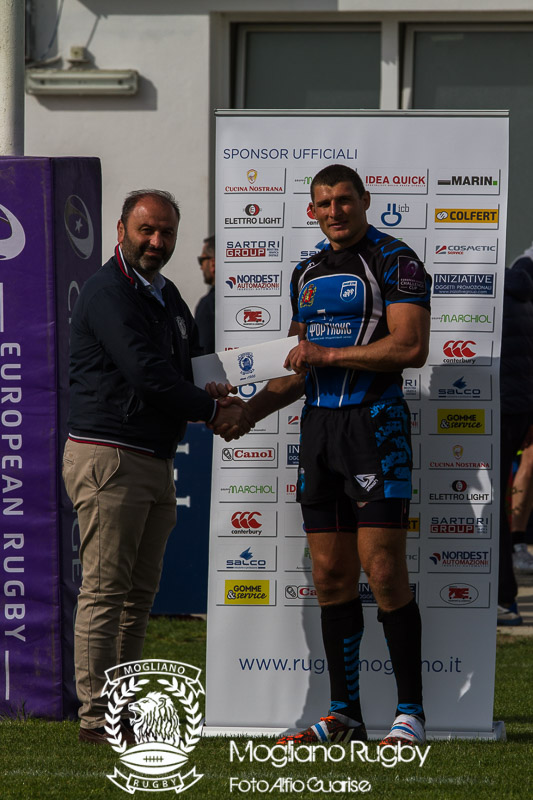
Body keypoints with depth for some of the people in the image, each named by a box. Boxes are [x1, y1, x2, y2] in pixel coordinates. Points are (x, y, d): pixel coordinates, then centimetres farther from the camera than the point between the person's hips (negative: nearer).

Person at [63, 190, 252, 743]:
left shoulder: (165, 295, 19)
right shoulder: (108, 292, -11)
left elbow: (190, 362, 27)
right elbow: (146, 373, -18)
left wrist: (219, 406, 6)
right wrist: (213, 411, -9)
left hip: (155, 461, 9)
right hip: (108, 457, -9)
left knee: (139, 592, 10)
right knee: (105, 589, -8)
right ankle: (95, 715, -6)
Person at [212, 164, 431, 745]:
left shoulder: (395, 261, -3)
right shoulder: (308, 273, 19)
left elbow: (410, 348, -15)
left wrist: (326, 354, -13)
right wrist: (248, 410, 13)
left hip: (376, 421, -7)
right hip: (318, 425, 7)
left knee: (383, 572, -10)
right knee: (331, 576, 5)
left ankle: (410, 713, -4)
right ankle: (344, 714, 11)